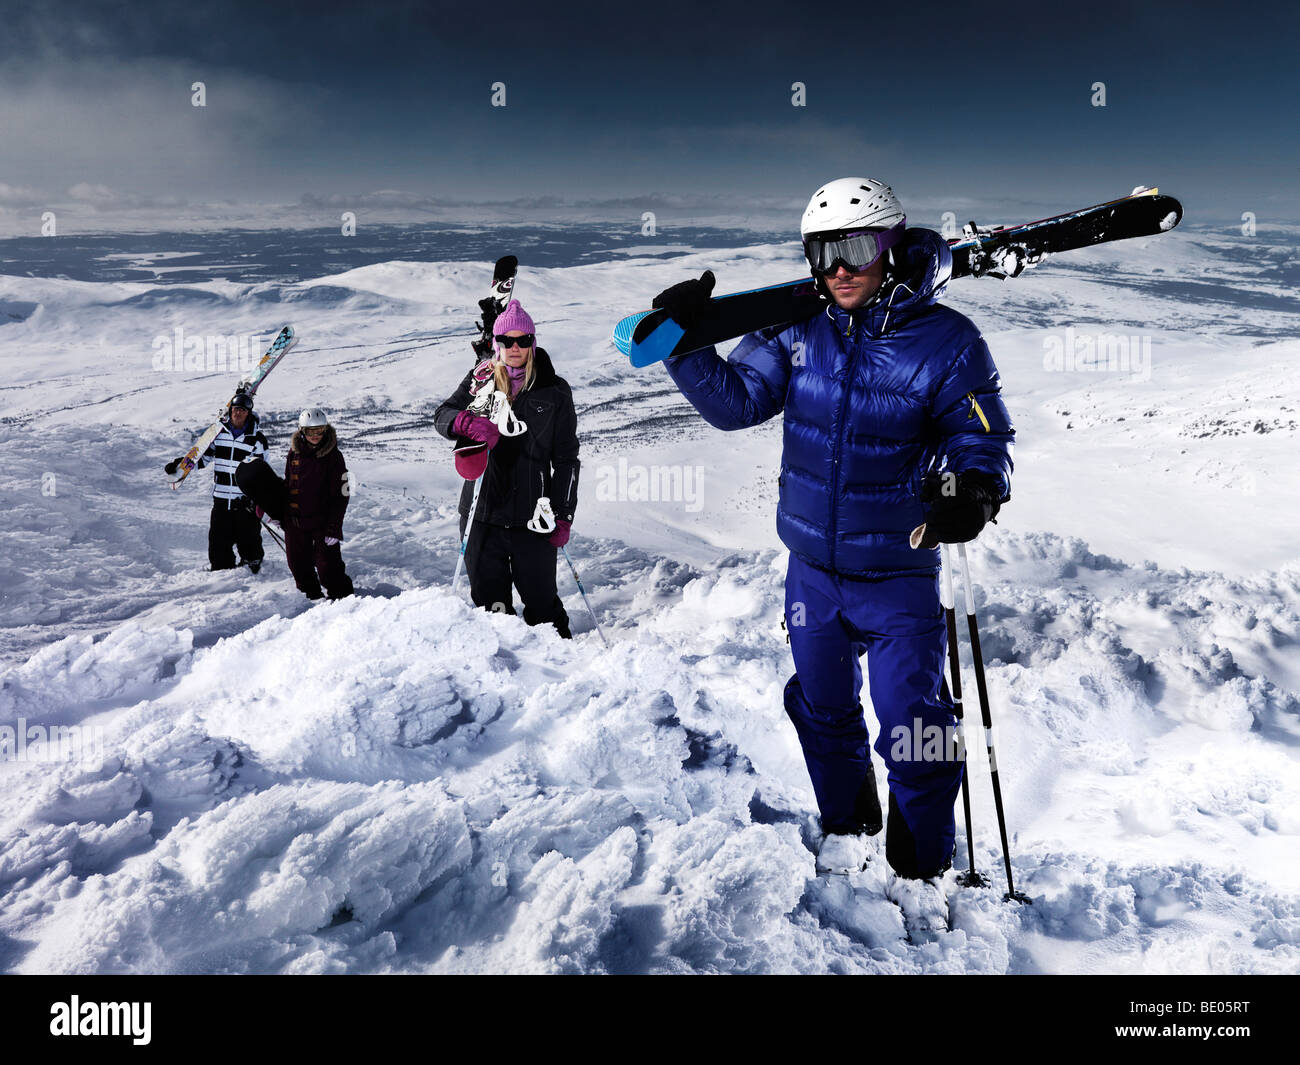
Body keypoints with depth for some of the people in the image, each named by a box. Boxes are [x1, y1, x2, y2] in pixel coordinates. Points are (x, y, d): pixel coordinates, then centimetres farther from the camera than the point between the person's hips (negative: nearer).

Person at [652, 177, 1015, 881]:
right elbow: (736, 402, -4)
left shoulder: (945, 342, -13)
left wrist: (971, 493, -30)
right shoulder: (796, 328, -3)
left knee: (912, 727, 1)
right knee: (822, 708, 21)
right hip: (812, 568, 4)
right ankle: (847, 824, 46)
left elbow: (984, 441, -8)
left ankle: (923, 867, 25)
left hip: (898, 574, -4)